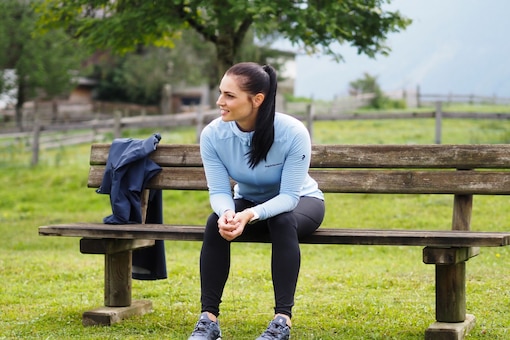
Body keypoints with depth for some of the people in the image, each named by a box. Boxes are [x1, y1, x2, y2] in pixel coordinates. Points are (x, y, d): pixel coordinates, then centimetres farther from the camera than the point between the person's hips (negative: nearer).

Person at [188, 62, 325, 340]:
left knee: (282, 222, -37)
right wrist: (227, 213, -44)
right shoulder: (213, 135, -22)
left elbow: (289, 196, -31)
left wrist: (250, 216, -49)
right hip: (248, 201, 3)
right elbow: (218, 191, -20)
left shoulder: (293, 133, -32)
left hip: (300, 202, -3)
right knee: (216, 224, -29)